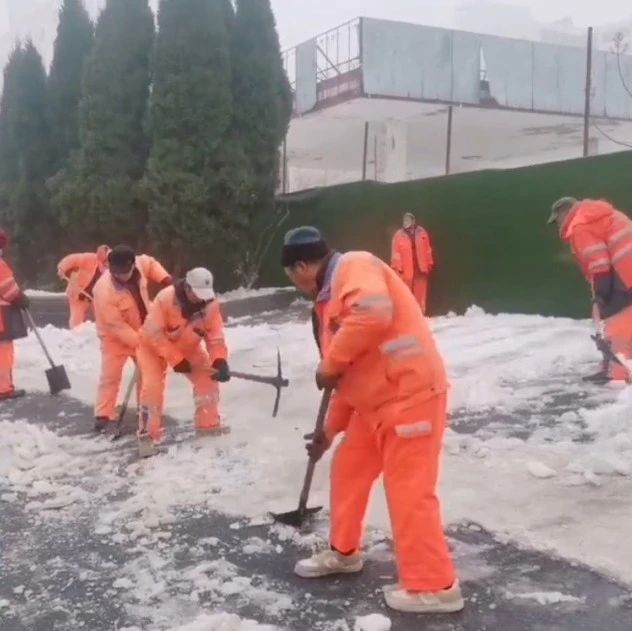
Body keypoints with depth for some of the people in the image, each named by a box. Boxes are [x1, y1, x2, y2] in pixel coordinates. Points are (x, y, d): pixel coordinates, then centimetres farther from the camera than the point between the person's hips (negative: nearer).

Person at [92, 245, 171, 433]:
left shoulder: (139, 264, -19)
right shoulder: (104, 291, -35)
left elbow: (150, 264, 7)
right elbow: (116, 325, -29)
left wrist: (165, 279, -9)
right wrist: (138, 342, -29)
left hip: (142, 330, 6)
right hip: (115, 336, -6)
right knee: (111, 375, -5)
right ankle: (104, 415, 6)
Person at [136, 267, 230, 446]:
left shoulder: (210, 304, -22)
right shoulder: (166, 298, -36)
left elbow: (215, 335, -18)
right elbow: (155, 334, -33)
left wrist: (219, 361, -35)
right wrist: (176, 360, -32)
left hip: (188, 347, 5)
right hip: (153, 345, -4)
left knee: (207, 380, -2)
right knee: (153, 386, -18)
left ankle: (208, 422, 16)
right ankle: (148, 432, -2)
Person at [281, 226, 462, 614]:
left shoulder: (355, 267, -11)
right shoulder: (330, 297, 19)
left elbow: (374, 314, -33)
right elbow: (352, 374, 23)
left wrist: (330, 364, -20)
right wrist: (330, 429, 27)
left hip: (411, 394, -10)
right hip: (375, 402, 10)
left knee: (408, 490, -5)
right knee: (349, 470, 18)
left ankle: (434, 587, 7)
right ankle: (344, 552, 37)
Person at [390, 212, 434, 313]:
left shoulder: (421, 233, 4)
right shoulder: (399, 235, -4)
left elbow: (427, 250, 9)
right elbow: (395, 253, -5)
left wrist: (429, 264, 8)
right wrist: (397, 267, -10)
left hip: (420, 269, 2)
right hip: (406, 270, -2)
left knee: (420, 295, 6)